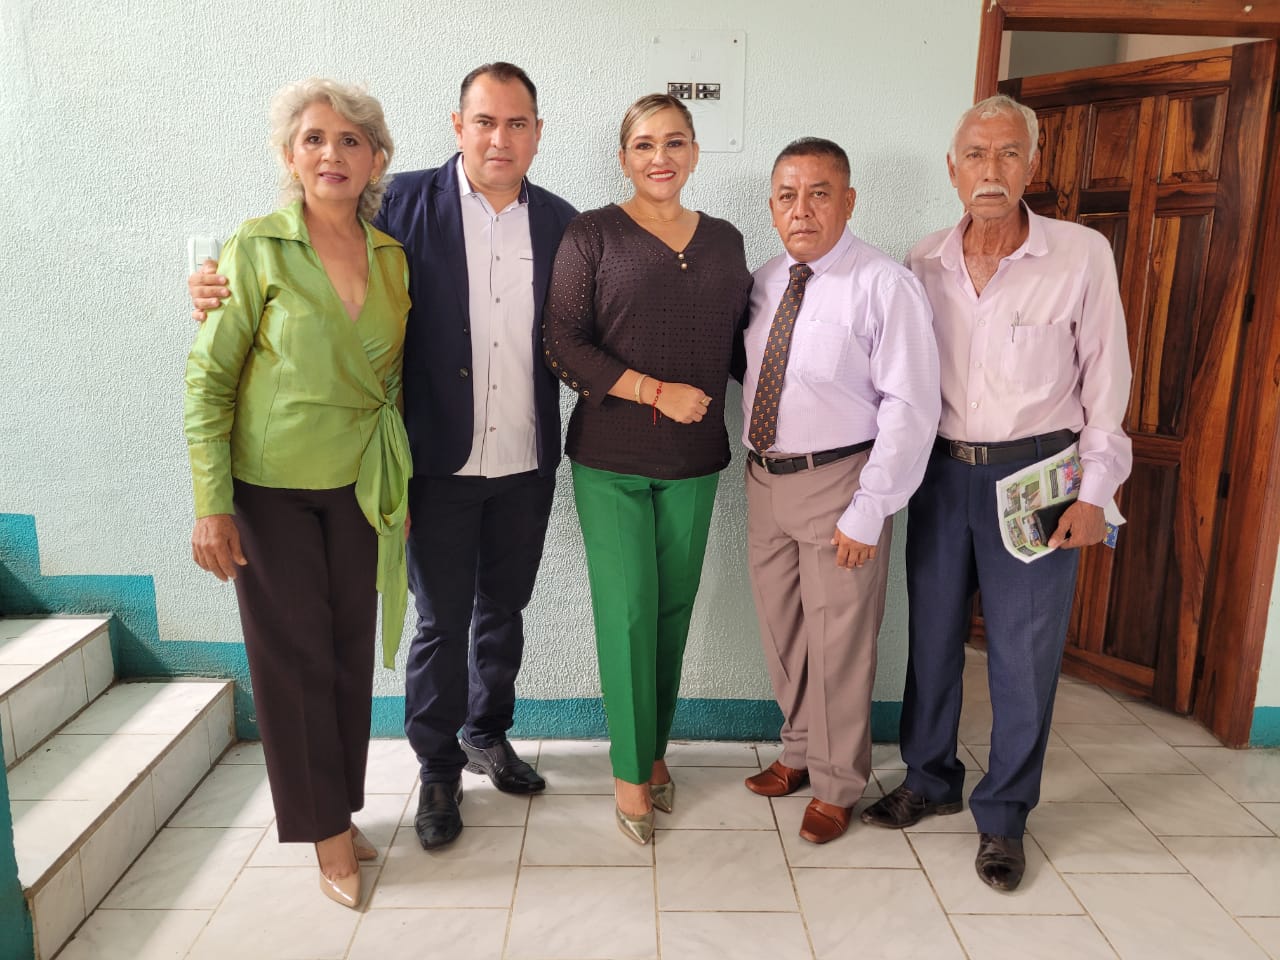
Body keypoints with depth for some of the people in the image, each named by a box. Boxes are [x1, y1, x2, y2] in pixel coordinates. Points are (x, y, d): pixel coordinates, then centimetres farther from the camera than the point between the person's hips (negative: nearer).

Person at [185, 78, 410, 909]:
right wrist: (211, 505, -13)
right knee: (293, 653, 5)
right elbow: (208, 379, -9)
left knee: (350, 650, 10)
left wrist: (401, 487, 12)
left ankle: (340, 807, 29)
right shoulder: (257, 248, -9)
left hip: (359, 484, 4)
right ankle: (326, 829, 21)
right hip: (270, 482, -3)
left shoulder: (393, 256, 3)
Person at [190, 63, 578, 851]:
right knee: (442, 621, 8)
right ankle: (439, 769, 30)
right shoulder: (407, 203, -6)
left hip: (527, 462, 3)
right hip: (441, 461, -3)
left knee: (504, 608, 19)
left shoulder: (561, 223, 3)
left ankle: (488, 733, 42)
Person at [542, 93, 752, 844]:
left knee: (675, 608, 11)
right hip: (611, 458, -3)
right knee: (628, 611, -1)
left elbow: (741, 337, 15)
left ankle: (657, 747, 30)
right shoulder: (593, 234, -3)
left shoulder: (724, 241, 10)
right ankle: (631, 769, 16)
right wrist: (658, 392, -17)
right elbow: (564, 344, -10)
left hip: (694, 461, 4)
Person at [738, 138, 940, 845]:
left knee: (837, 642, 6)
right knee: (781, 633, 18)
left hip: (838, 485, -6)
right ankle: (800, 753, 41)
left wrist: (868, 511, -19)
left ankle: (836, 785, 28)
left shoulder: (885, 287, -13)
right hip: (764, 479, 6)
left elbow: (910, 408, -17)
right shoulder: (763, 282, 6)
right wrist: (754, 465, 4)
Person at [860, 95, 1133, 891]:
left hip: (1034, 474, -3)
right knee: (932, 636, 13)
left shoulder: (1083, 255, -7)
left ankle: (1003, 815, 23)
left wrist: (1094, 491, -7)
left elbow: (1105, 377, -4)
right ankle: (931, 780, 33)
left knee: (1024, 653, 4)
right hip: (941, 469, 3)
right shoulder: (923, 265, 2)